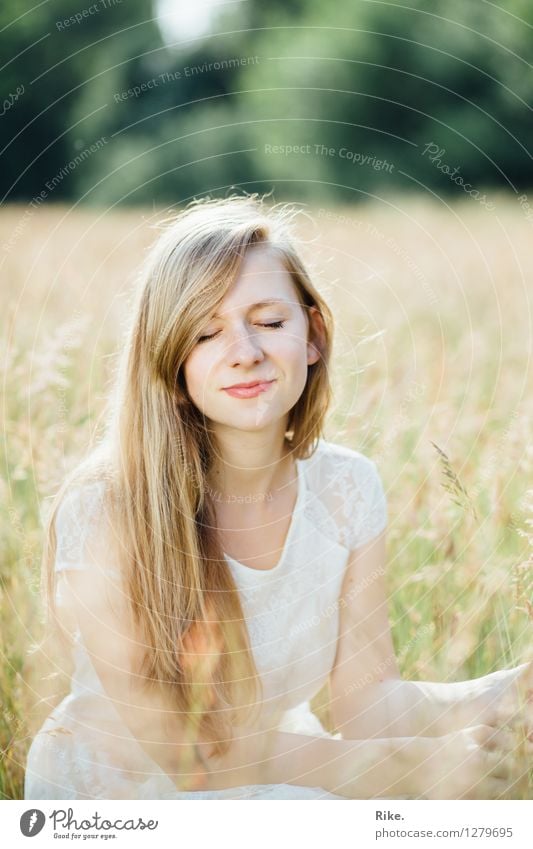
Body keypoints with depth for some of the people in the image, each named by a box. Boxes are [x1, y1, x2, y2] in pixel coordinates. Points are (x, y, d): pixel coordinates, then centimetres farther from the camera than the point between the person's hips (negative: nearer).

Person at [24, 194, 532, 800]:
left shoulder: (348, 488, -8)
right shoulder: (102, 507, -22)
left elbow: (369, 704, -7)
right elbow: (177, 748, -19)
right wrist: (403, 767, -28)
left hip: (276, 781, 4)